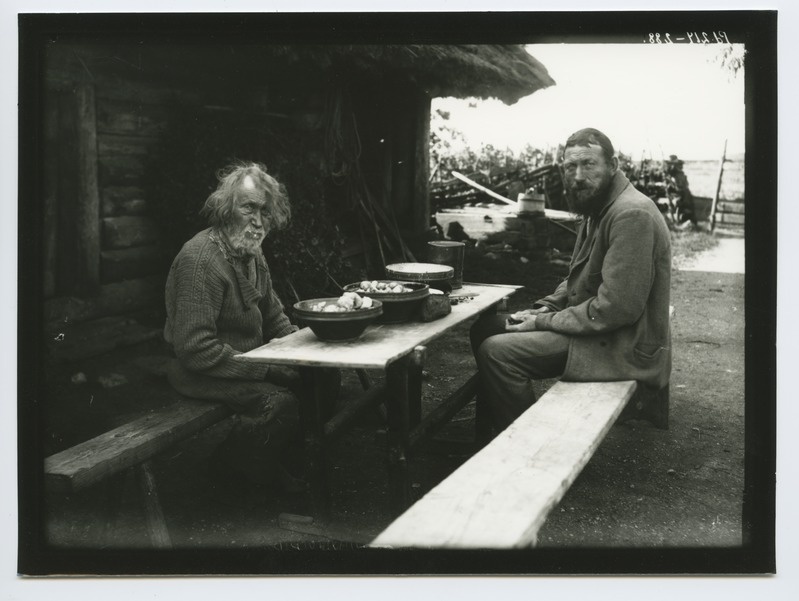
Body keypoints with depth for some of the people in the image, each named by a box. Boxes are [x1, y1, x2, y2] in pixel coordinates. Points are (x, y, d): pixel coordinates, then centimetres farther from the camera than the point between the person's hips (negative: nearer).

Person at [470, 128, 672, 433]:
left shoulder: (631, 214, -21)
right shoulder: (598, 208, 13)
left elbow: (617, 308, -26)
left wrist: (545, 322, -17)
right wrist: (545, 308, 3)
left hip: (623, 346, -10)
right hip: (595, 326, 11)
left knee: (496, 351, -22)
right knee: (486, 327, 10)